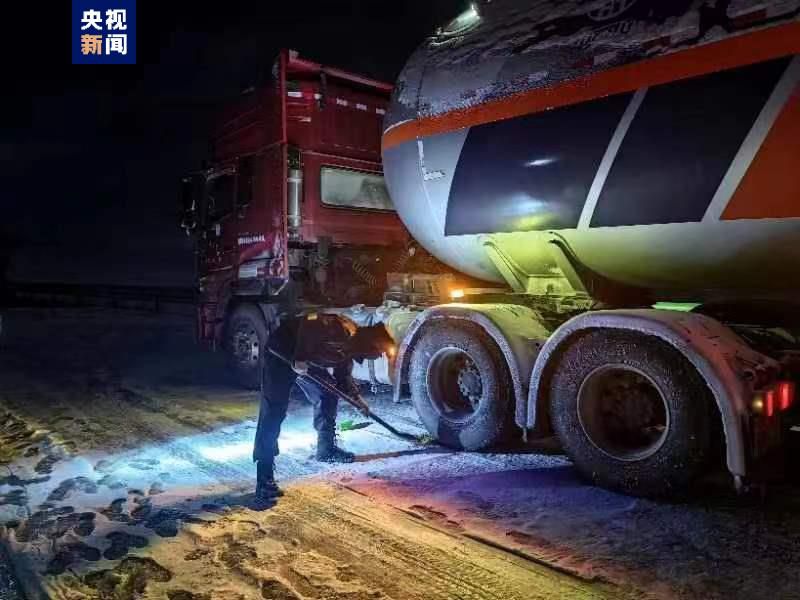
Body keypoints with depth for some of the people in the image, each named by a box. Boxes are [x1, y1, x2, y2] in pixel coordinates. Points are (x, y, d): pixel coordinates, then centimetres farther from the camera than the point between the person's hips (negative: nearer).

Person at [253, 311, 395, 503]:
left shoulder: (351, 345, 5)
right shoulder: (344, 331, -25)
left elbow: (343, 374, 20)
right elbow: (309, 323, -34)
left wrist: (355, 396, 11)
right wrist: (299, 358, -29)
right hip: (283, 352, -10)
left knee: (327, 394, 17)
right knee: (273, 412, -12)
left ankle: (326, 448, 32)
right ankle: (264, 481, -13)